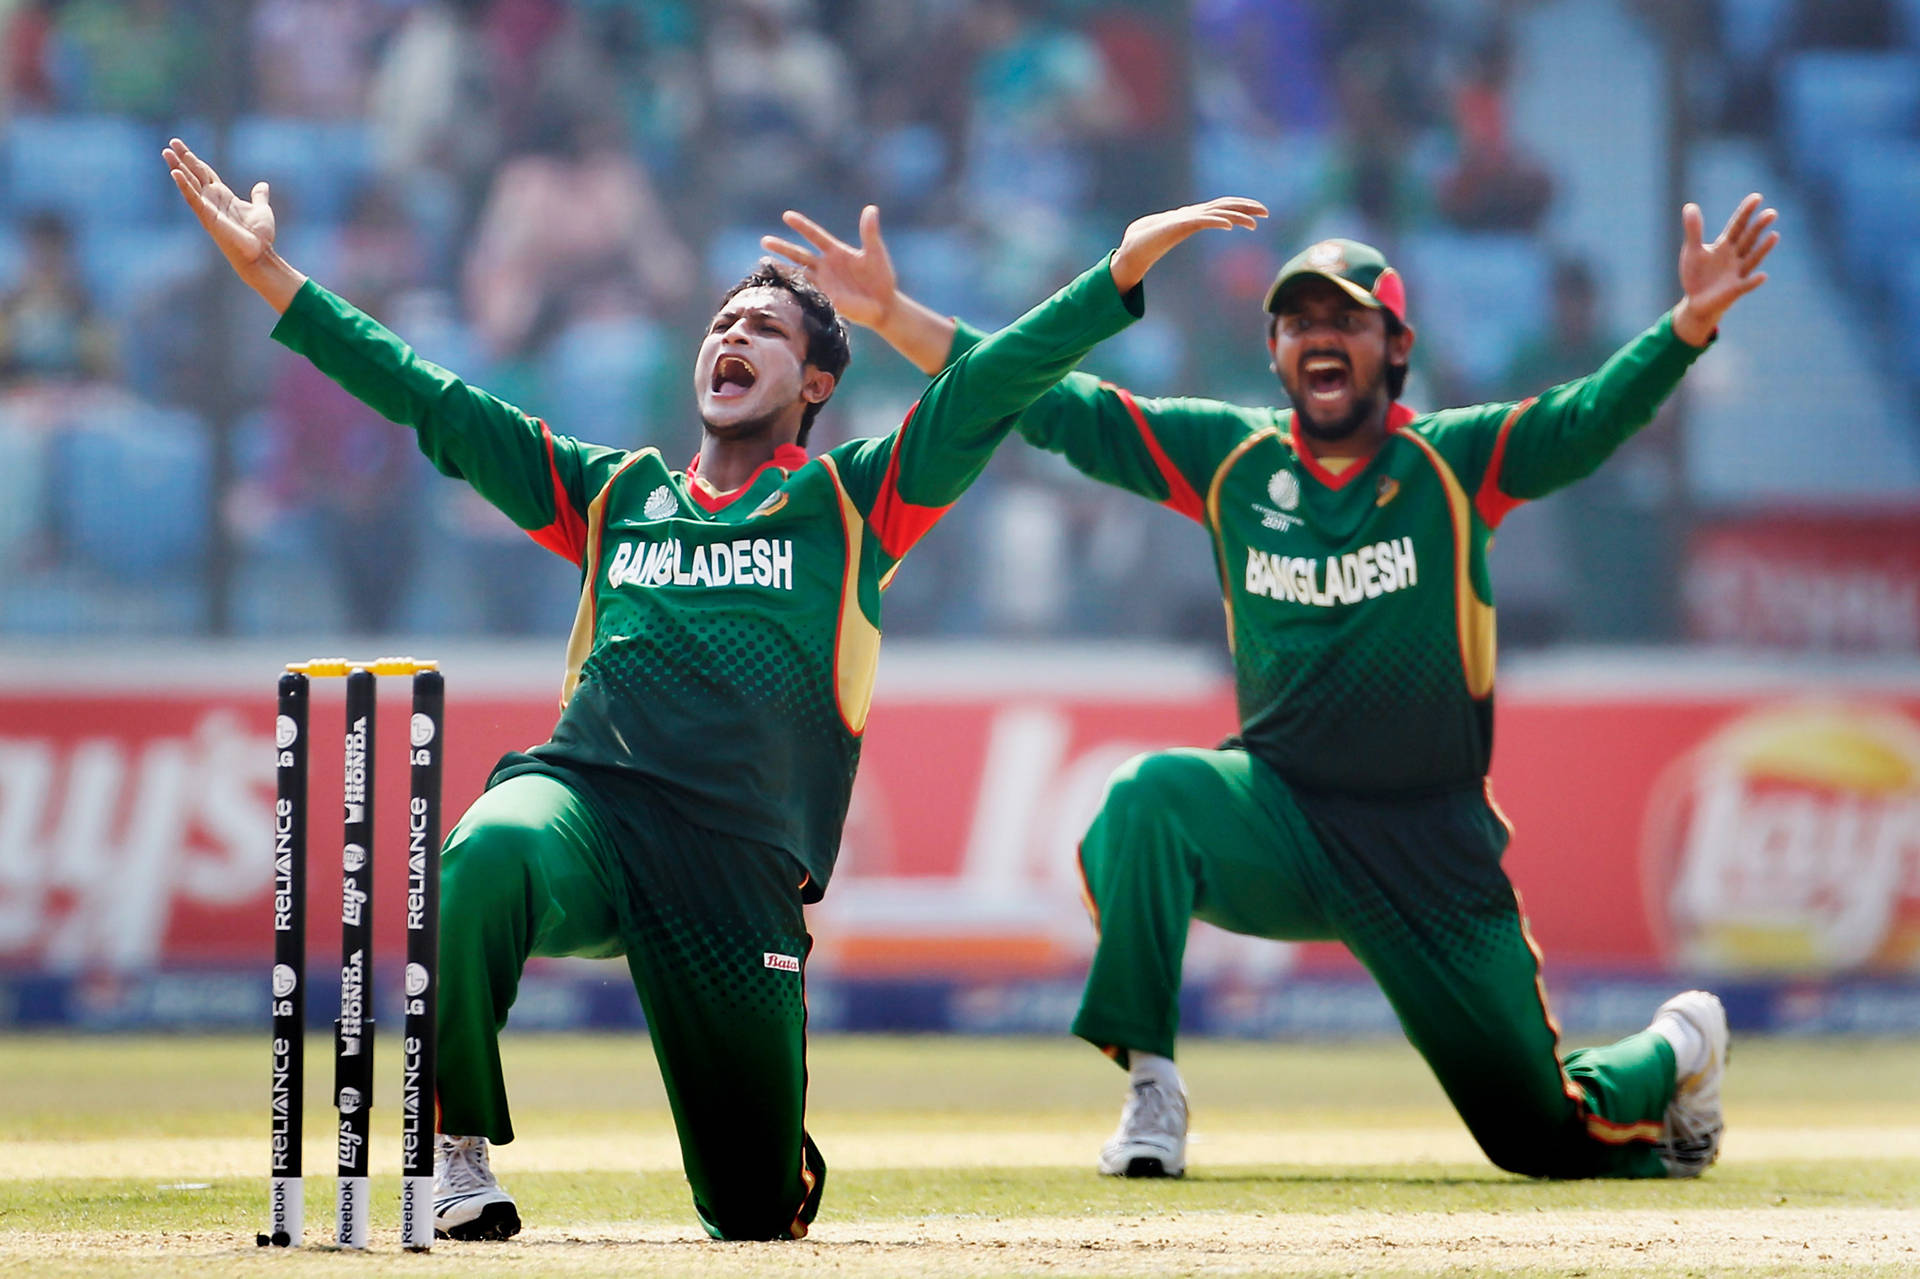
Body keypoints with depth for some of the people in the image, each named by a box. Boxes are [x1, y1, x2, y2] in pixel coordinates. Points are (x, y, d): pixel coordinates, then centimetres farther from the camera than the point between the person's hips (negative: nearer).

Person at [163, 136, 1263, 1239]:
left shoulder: (852, 500, 16)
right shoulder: (613, 493, 24)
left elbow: (997, 382, 4)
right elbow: (430, 400, 22)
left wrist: (1128, 263, -9)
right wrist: (267, 270, 16)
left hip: (742, 859, -1)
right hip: (582, 802, 1)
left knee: (758, 1209, -1)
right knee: (487, 859, -38)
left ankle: (784, 1159, 38)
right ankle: (459, 1153, -23)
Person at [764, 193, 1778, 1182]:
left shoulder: (1452, 464, -6)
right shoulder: (1229, 459, 1)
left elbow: (1589, 423, -22)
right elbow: (1057, 408, -2)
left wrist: (1691, 323, -40)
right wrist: (893, 317, -11)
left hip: (1435, 847, -2)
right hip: (1277, 821, 2)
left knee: (1544, 1134, 1)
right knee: (1150, 796, -32)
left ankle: (1675, 1050, 38)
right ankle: (1151, 1091, -22)